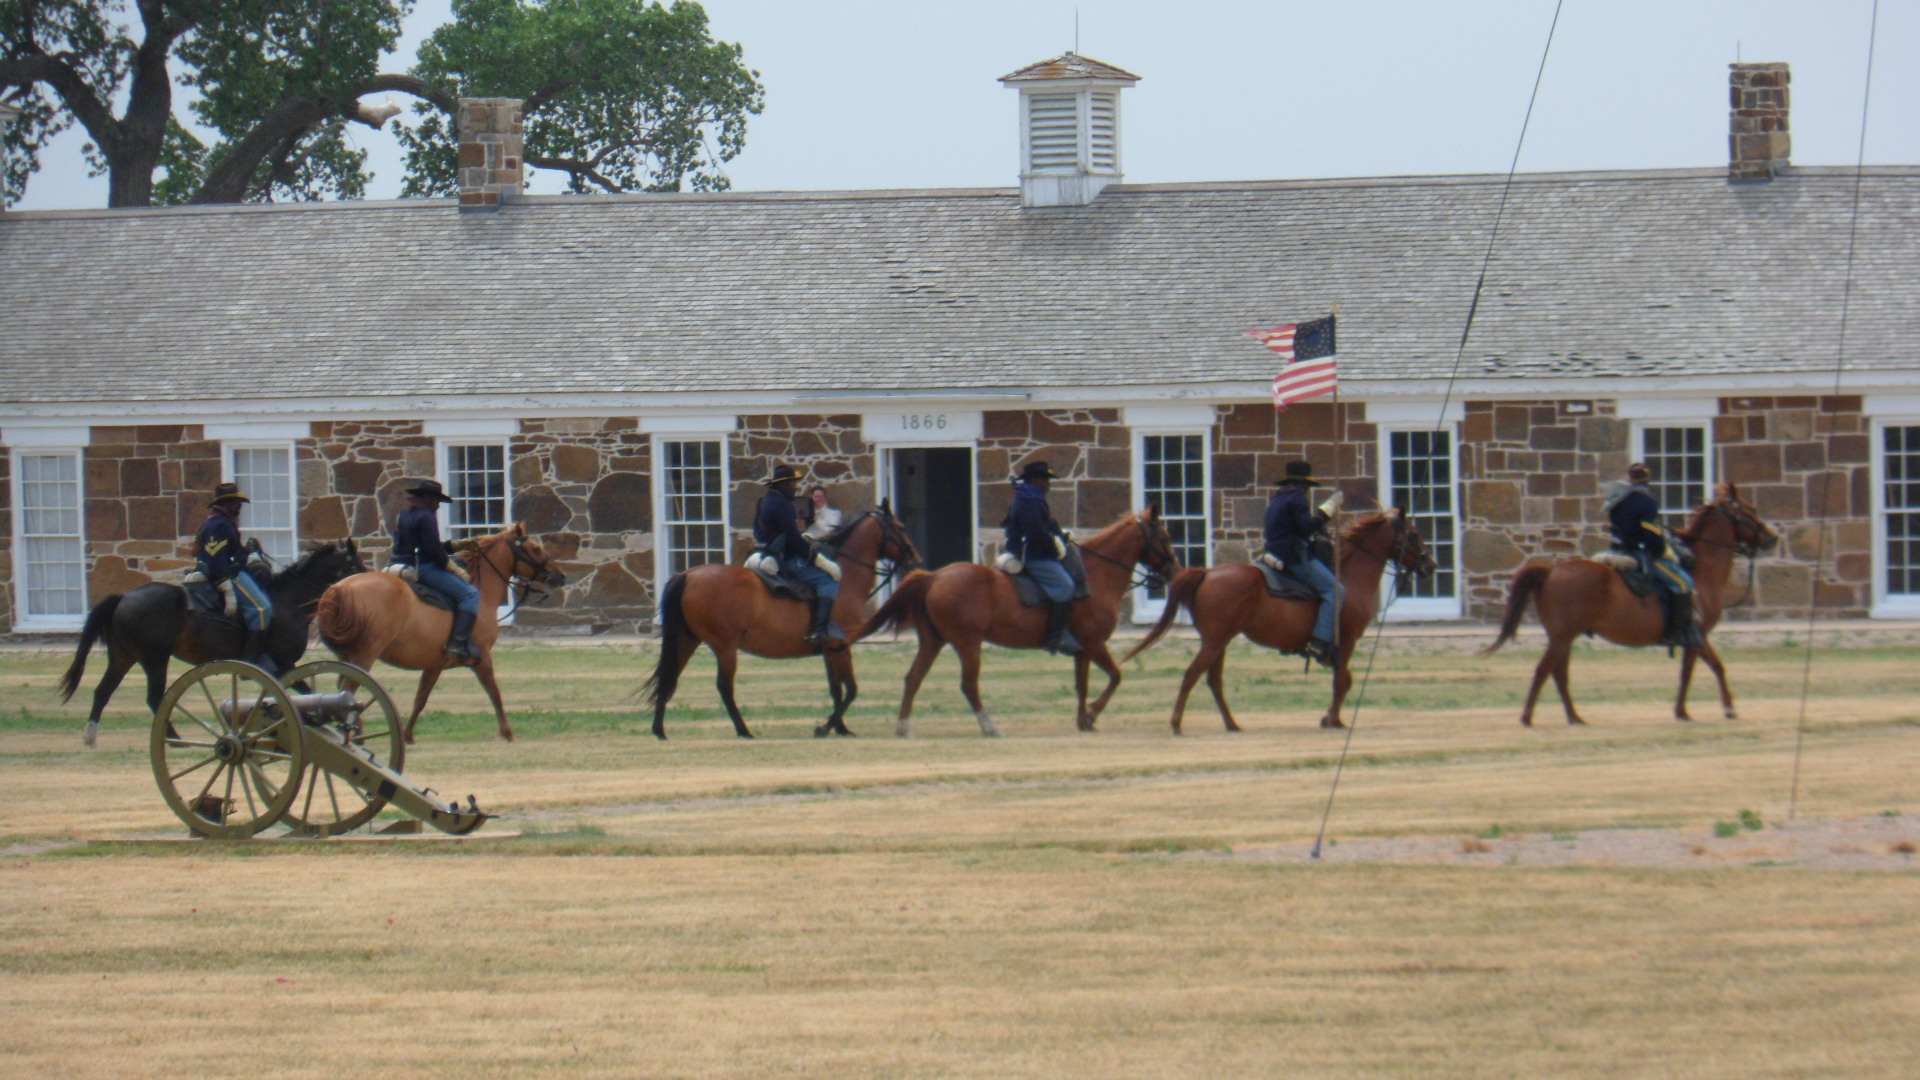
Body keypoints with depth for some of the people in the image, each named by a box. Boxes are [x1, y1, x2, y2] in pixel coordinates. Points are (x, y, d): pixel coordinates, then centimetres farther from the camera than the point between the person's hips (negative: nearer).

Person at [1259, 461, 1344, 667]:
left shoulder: (1276, 499, 19)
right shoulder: (1296, 498, -11)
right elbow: (1308, 525, -21)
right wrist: (1329, 507, -14)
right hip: (1295, 557, -11)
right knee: (1334, 590, -15)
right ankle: (1320, 643, -27)